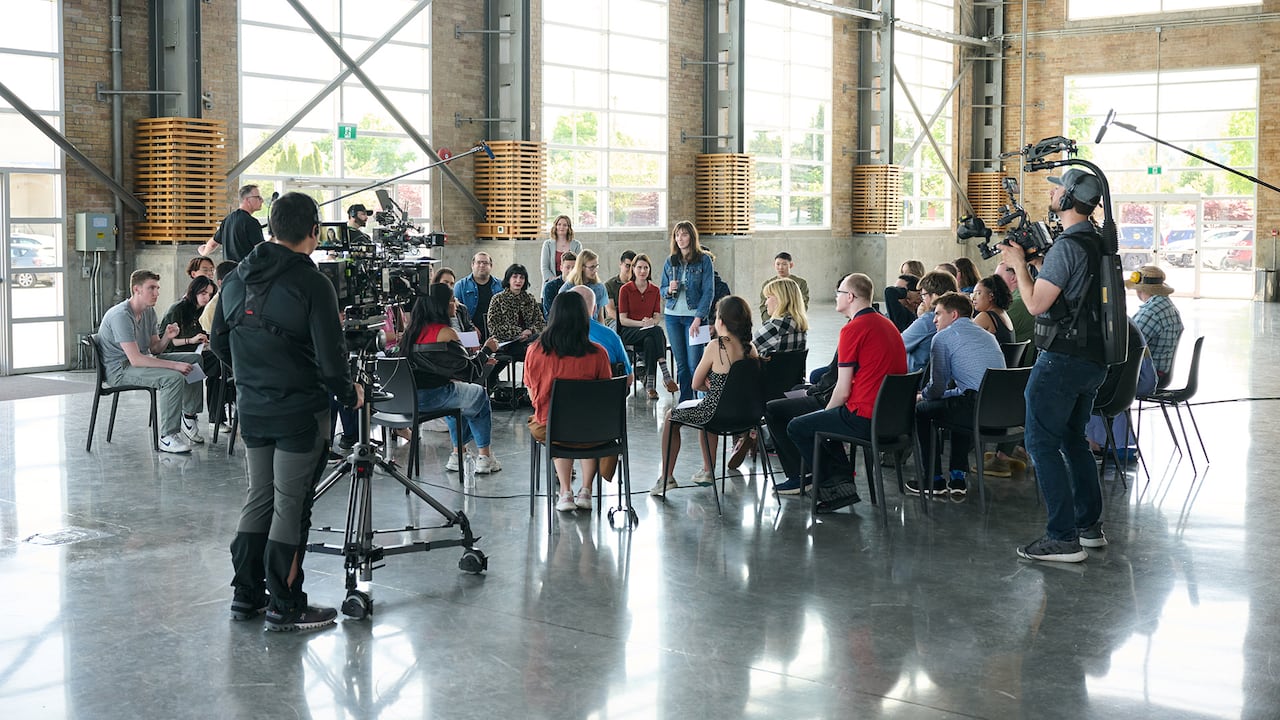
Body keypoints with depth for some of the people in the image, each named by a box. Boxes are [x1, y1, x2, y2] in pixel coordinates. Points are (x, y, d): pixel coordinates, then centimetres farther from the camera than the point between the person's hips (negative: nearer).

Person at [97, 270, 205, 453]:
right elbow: (135, 359, -29)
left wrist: (166, 337, -12)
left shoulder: (149, 312, 7)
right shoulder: (121, 316, -23)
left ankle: (189, 416, 9)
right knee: (174, 378, -31)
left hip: (144, 360, 10)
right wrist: (175, 365, -29)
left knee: (195, 359, 5)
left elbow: (154, 350, 12)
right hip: (120, 369, -10)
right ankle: (167, 438, -27)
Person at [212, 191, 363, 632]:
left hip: (252, 409, 6)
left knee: (259, 498, 17)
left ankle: (246, 596, 23)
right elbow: (329, 356, -18)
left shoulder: (236, 279, 5)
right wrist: (349, 394, -1)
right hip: (299, 412, -6)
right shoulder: (311, 283, -16)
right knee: (290, 505, 1)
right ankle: (285, 608, 7)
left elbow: (219, 342, 14)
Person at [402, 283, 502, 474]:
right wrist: (486, 350, 8)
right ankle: (483, 456, 21)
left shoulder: (412, 329, 8)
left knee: (455, 393, 34)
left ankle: (458, 452, 38)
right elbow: (468, 370, -9)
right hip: (432, 396, -7)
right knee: (480, 395, 18)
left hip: (409, 396, 7)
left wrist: (480, 358, 22)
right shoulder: (445, 333, -15)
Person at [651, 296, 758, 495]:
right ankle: (708, 471, 44)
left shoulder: (716, 346, -19)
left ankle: (667, 478, 28)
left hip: (717, 414, -6)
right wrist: (713, 385, 5)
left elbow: (696, 384, -10)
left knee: (671, 415, 22)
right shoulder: (750, 348, -2)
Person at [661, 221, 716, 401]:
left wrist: (698, 319, -15)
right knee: (681, 364, 8)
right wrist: (669, 290, -10)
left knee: (694, 364, -8)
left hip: (694, 316, -4)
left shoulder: (703, 260, -3)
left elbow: (708, 292, -7)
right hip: (673, 316, 4)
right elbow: (662, 289, 15)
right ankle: (684, 402, 15)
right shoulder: (670, 261, 9)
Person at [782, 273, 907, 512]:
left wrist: (826, 411, 7)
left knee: (796, 428, 6)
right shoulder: (886, 324, 13)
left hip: (865, 419, -9)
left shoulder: (853, 329, -14)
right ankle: (843, 478, 22)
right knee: (825, 420, 29)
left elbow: (843, 391, -13)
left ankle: (836, 487, 9)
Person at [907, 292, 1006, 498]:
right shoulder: (987, 335, 25)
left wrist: (922, 396, 23)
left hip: (979, 410, -8)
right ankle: (958, 477, 31)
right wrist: (928, 395, 39)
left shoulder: (943, 337, 2)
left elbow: (937, 388, -2)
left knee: (921, 410, 14)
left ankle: (934, 481, 18)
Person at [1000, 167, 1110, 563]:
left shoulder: (1067, 247, -18)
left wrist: (1018, 264, -4)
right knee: (1073, 438, 20)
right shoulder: (1098, 243, 12)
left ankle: (1063, 538, -8)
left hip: (1062, 360, -10)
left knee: (1042, 442, -6)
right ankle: (1089, 526, 26)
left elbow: (1036, 303, -17)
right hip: (1093, 361, 10)